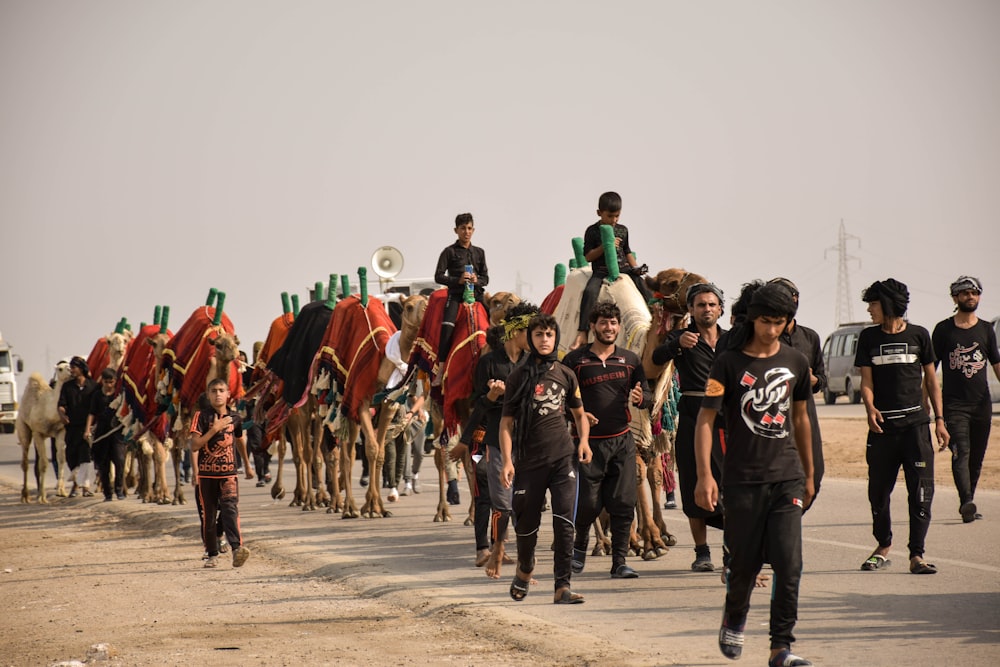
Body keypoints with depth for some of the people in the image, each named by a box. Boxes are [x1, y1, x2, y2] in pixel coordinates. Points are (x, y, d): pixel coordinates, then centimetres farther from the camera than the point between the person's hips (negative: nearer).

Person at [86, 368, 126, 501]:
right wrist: (88, 429, -6)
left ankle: (119, 489, -3)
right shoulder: (97, 395, 8)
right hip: (101, 433, 2)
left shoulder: (120, 394, 6)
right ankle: (107, 493, 13)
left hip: (117, 431, -2)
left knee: (119, 460, -15)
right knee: (103, 465, 4)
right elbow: (92, 413, 6)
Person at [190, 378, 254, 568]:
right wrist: (215, 429, -18)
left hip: (229, 473, 1)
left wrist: (248, 465, 36)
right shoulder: (201, 416, -3)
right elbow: (194, 446, -12)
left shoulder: (235, 417, 7)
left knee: (230, 508, -18)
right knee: (209, 515, 6)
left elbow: (240, 440, 25)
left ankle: (237, 548, -32)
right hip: (207, 474, 0)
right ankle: (212, 554, 17)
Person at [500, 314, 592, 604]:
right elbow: (507, 422, -1)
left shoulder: (565, 375, 10)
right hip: (529, 460, -1)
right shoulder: (518, 377, 1)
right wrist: (507, 461, -11)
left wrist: (584, 441, 3)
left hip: (563, 457, 1)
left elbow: (579, 414, 23)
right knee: (527, 523, 8)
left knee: (564, 520, -11)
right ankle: (524, 571, 37)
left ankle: (563, 586, -12)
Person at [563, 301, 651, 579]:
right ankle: (579, 546, 24)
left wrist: (641, 398, -12)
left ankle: (619, 561, 4)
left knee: (623, 504, -2)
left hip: (622, 440, 2)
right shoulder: (575, 360, 2)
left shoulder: (629, 359, 10)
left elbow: (648, 395, 11)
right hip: (589, 440, -2)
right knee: (588, 502, -4)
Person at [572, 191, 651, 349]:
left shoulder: (623, 230, 13)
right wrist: (605, 246, -16)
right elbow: (588, 256, -4)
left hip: (623, 268, 4)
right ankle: (582, 334, -36)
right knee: (590, 291, -31)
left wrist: (635, 267, 8)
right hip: (601, 270, -4)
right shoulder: (593, 231, 0)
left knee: (644, 287, -18)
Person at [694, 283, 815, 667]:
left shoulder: (795, 362, 9)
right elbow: (706, 419, -6)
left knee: (789, 563, -8)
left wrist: (809, 475, 23)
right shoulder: (729, 362, -3)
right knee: (745, 563, 6)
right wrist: (704, 474, -16)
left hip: (787, 477, 2)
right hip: (742, 479, -2)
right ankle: (734, 619, 36)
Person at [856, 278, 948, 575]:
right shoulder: (868, 337, 8)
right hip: (882, 425, 2)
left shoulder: (918, 335, 5)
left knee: (921, 490, -7)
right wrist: (870, 408, -15)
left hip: (915, 423, -1)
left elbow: (931, 380, 9)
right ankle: (884, 546, 25)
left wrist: (939, 420, 4)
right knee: (878, 490, 6)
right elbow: (866, 380, 5)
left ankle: (916, 555, -3)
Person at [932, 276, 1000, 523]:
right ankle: (967, 503, -28)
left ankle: (967, 504, 18)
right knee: (961, 453, -16)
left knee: (977, 457, 7)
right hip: (954, 403, -3)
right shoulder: (944, 329, 3)